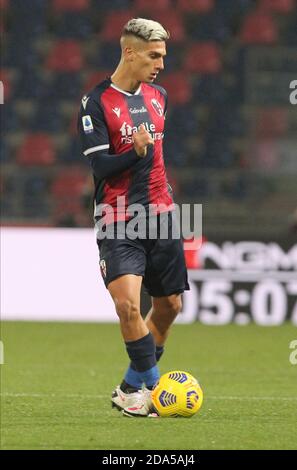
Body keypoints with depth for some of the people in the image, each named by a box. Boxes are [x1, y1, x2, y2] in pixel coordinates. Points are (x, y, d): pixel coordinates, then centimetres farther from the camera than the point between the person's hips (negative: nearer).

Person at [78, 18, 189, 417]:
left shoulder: (158, 96, 11)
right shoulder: (96, 103, -10)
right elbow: (100, 167, -14)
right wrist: (136, 151, -30)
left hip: (160, 216, 7)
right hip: (118, 221, -6)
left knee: (169, 305, 7)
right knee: (127, 304, -21)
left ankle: (133, 389, 20)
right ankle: (153, 384, -7)